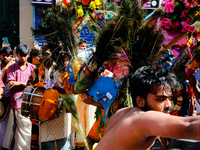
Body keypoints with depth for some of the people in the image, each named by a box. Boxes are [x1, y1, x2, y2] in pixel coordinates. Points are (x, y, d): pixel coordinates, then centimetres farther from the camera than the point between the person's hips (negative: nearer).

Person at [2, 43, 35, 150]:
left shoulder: (32, 68, 12)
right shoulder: (11, 68, 12)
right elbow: (10, 85, 0)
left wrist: (18, 83, -6)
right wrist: (26, 84, -9)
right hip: (16, 101, 0)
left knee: (28, 127, -2)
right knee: (18, 128, -3)